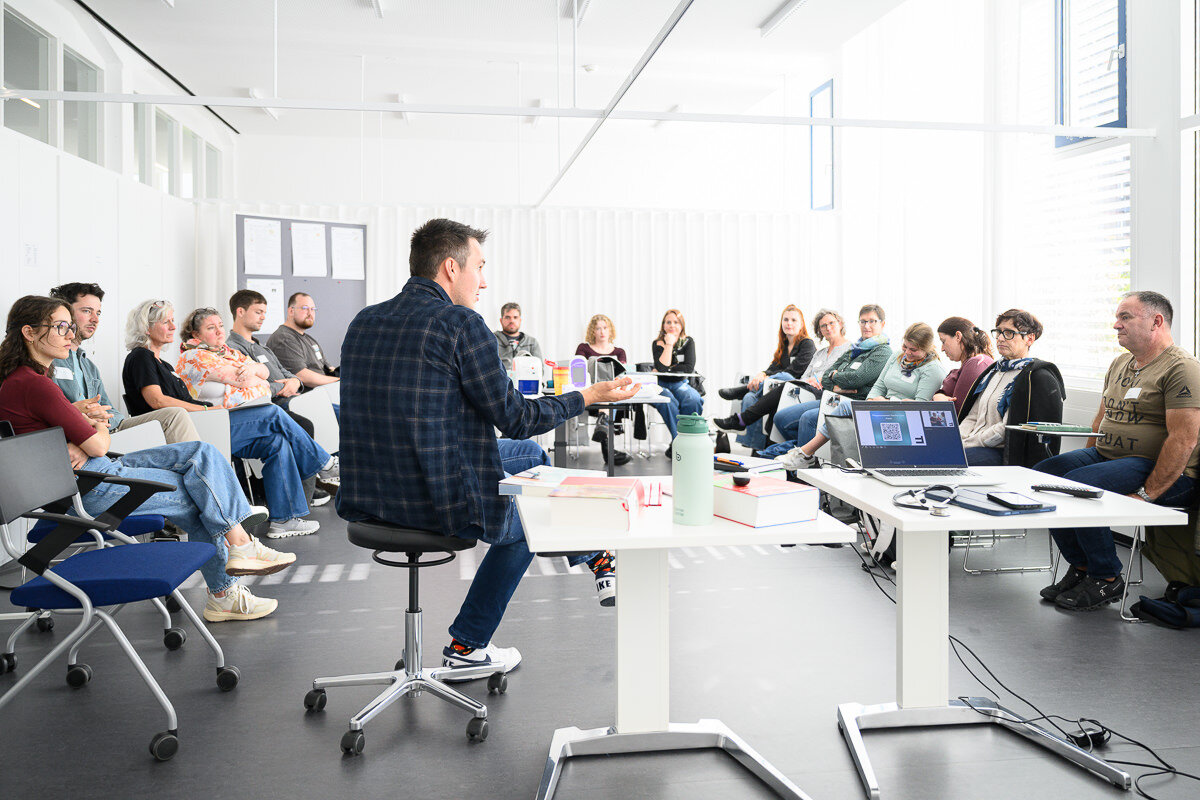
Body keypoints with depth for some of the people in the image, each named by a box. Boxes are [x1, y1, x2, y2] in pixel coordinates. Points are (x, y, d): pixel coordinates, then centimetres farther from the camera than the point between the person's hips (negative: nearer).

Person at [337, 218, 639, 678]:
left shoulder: (364, 322, 8)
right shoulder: (460, 323, -16)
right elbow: (515, 419, -12)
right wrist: (589, 396, 2)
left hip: (368, 497, 8)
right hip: (443, 503, -8)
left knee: (531, 453, 27)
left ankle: (595, 559, 41)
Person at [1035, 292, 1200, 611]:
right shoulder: (1119, 364, 17)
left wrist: (1147, 493, -23)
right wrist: (1085, 459, 9)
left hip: (1160, 470, -9)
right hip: (1105, 455, 9)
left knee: (1077, 484, -30)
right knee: (1042, 473, -10)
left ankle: (1106, 578, -11)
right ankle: (1081, 566, 1)